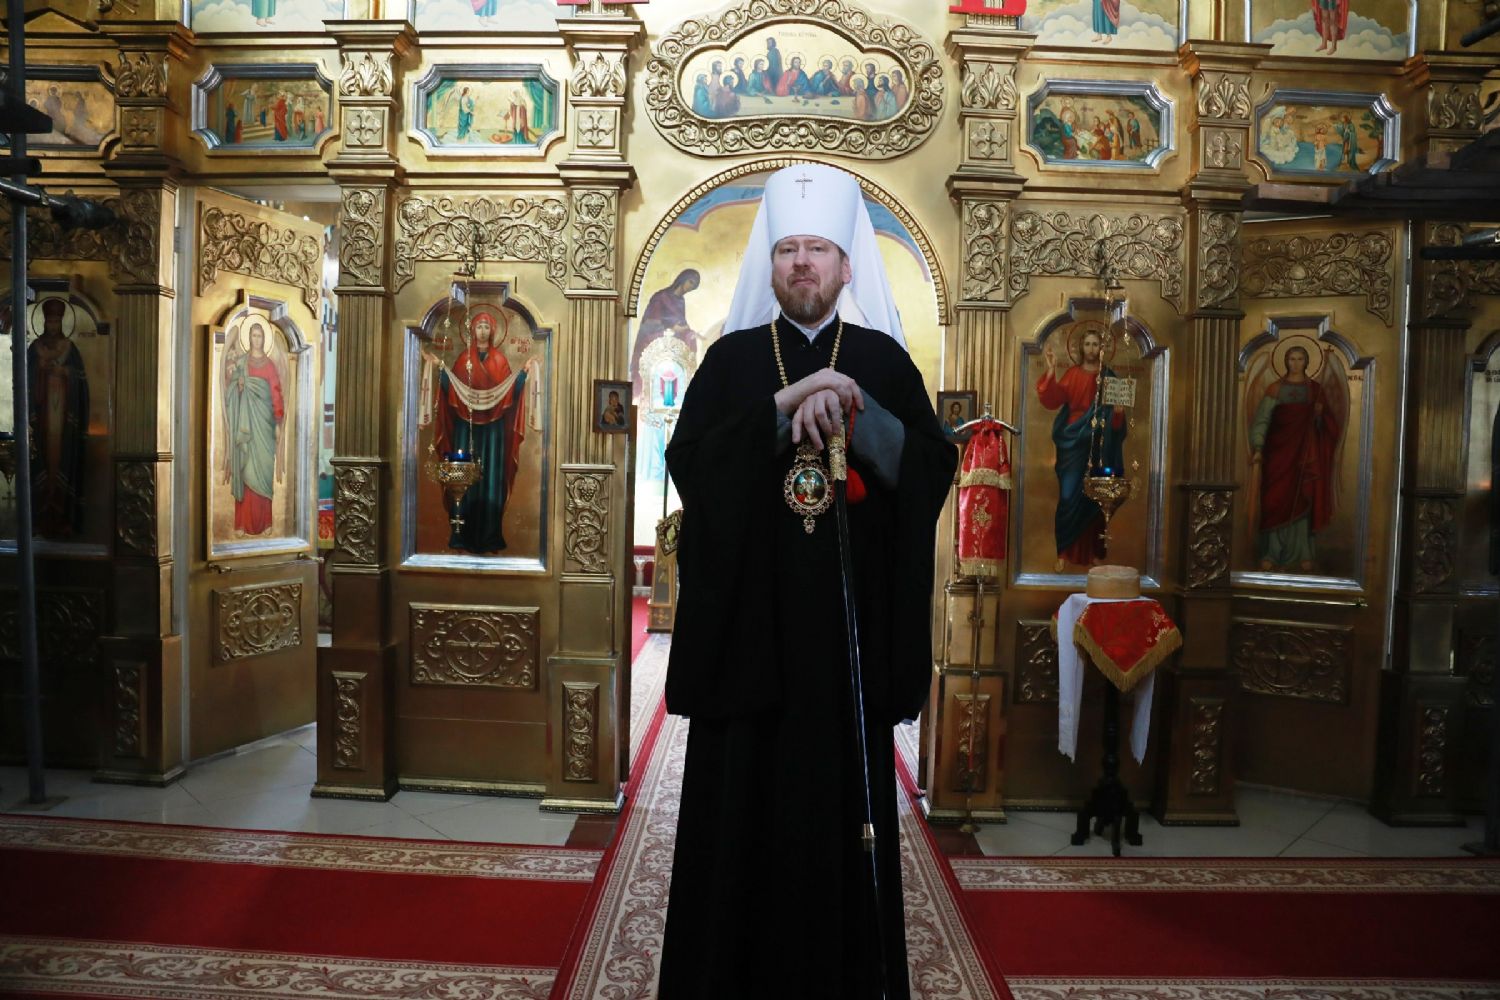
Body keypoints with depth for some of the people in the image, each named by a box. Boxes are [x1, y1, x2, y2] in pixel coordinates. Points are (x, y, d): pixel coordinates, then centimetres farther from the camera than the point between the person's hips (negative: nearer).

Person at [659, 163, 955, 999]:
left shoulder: (882, 361, 7)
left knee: (841, 808, 5)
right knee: (742, 807, 3)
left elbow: (935, 469, -5)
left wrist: (853, 407, -19)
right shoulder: (732, 360, 7)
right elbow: (689, 464, -7)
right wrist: (784, 405, -17)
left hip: (849, 632, 0)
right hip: (749, 626, 0)